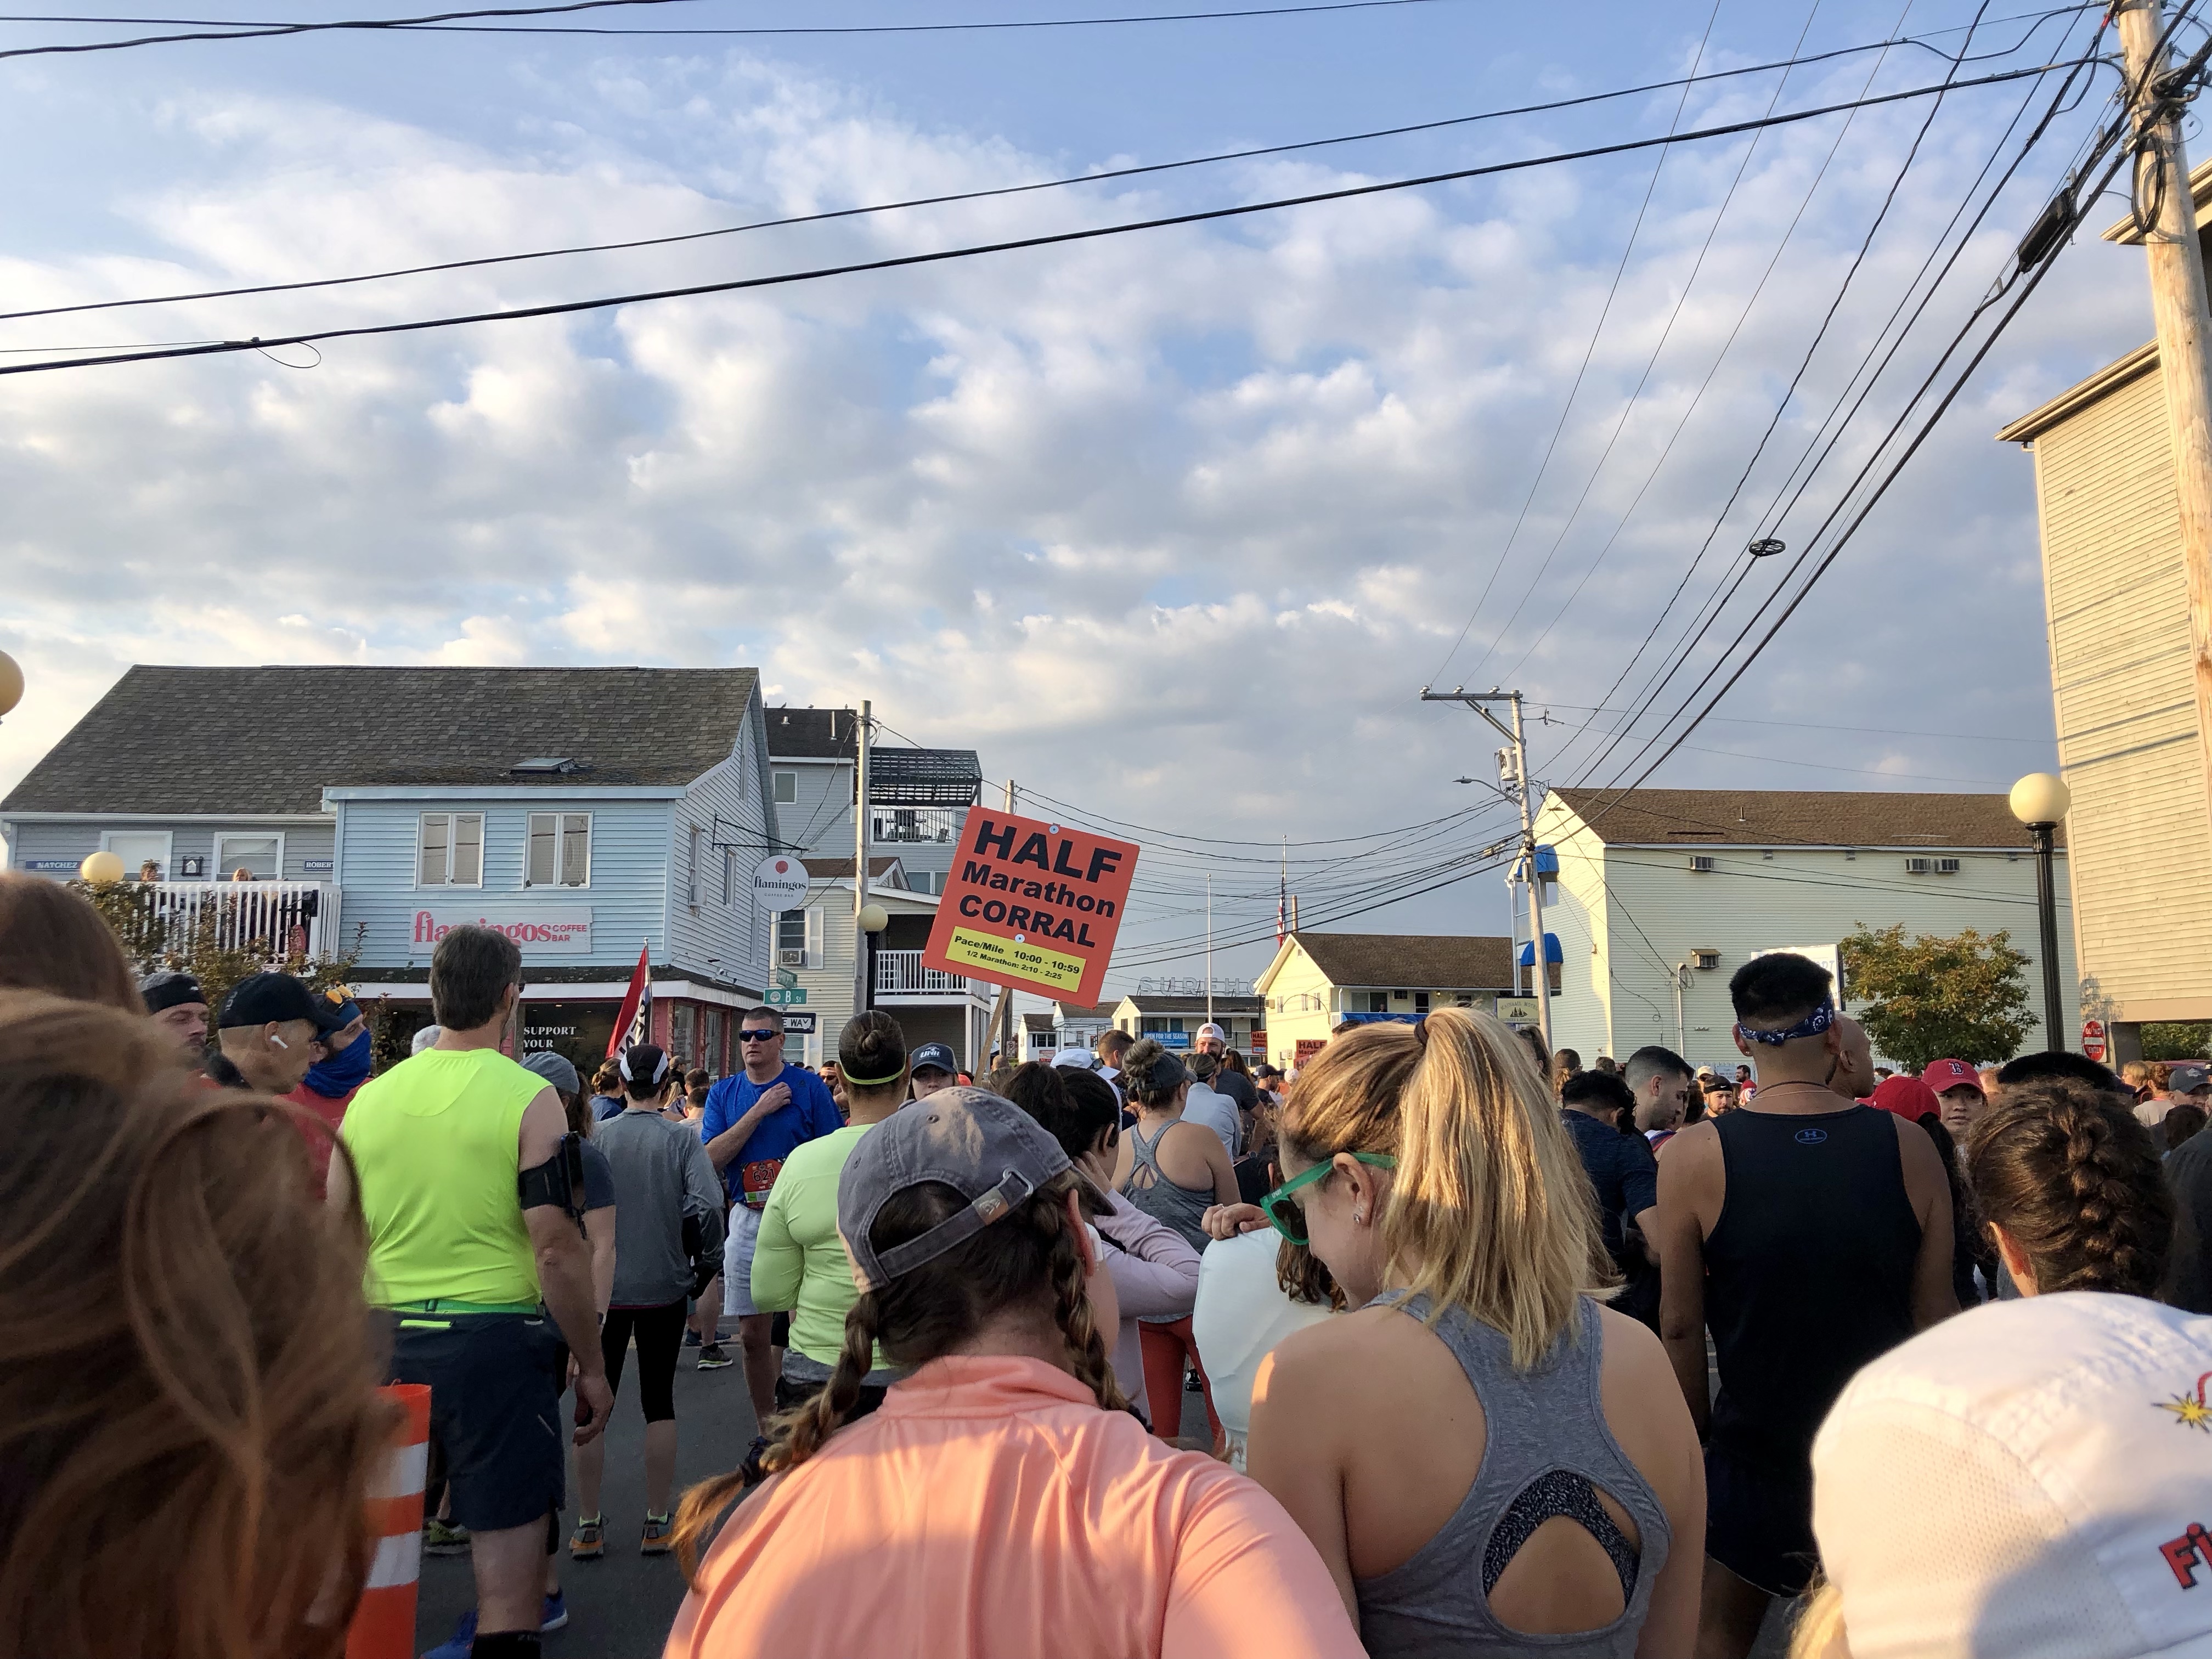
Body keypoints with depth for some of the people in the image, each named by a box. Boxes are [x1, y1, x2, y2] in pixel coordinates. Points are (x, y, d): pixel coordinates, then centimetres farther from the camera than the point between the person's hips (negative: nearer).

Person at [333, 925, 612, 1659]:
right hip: (495, 1342, -5)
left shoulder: (371, 1098, 6)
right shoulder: (528, 1098, -9)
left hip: (387, 1343, 5)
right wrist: (591, 1368, -4)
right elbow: (558, 1248, -13)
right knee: (508, 1551, 2)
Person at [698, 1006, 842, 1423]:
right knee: (753, 1335, 8)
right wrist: (758, 1111, -12)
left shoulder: (809, 1087, -1)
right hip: (747, 1221, 3)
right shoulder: (724, 1093, 8)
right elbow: (711, 1158, -5)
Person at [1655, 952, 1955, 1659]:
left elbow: (1680, 1324, -10)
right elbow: (1934, 1310, -3)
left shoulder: (1695, 1155, -17)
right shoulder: (1907, 1145, -11)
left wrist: (1699, 1427, 6)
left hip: (1759, 1443, -2)